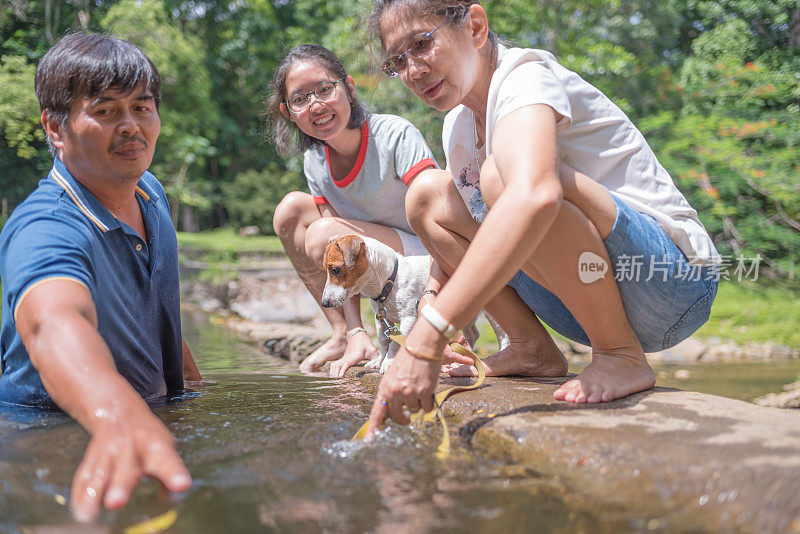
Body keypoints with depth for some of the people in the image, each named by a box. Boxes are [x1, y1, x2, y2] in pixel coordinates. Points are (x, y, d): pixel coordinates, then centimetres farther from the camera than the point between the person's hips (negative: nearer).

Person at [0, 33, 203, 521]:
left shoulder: (150, 191, 0)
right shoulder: (44, 229, -26)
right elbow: (54, 324, -49)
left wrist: (191, 377, 24)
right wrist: (122, 419, -68)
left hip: (158, 417, 6)